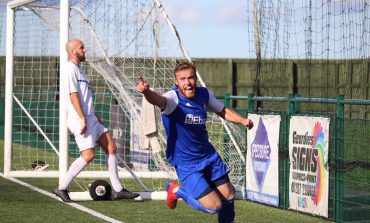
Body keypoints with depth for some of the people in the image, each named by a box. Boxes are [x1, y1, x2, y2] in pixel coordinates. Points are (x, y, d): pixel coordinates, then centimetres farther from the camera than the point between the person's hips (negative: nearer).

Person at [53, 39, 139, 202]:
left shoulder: (78, 69, 21)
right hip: (80, 119, -10)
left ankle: (117, 190, 6)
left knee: (111, 147, 5)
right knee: (88, 155, -16)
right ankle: (61, 188, -7)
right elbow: (73, 95, -18)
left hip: (90, 118, 10)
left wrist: (95, 117, 24)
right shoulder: (71, 68, -10)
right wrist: (83, 119, -23)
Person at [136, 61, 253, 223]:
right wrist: (147, 92, -68)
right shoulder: (173, 98, -22)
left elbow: (223, 111, 14)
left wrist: (243, 120, -2)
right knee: (214, 206, -11)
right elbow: (159, 100, -46)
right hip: (186, 163, -6)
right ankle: (177, 191, 13)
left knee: (228, 196, 11)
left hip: (208, 155, 6)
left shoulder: (204, 94, -3)